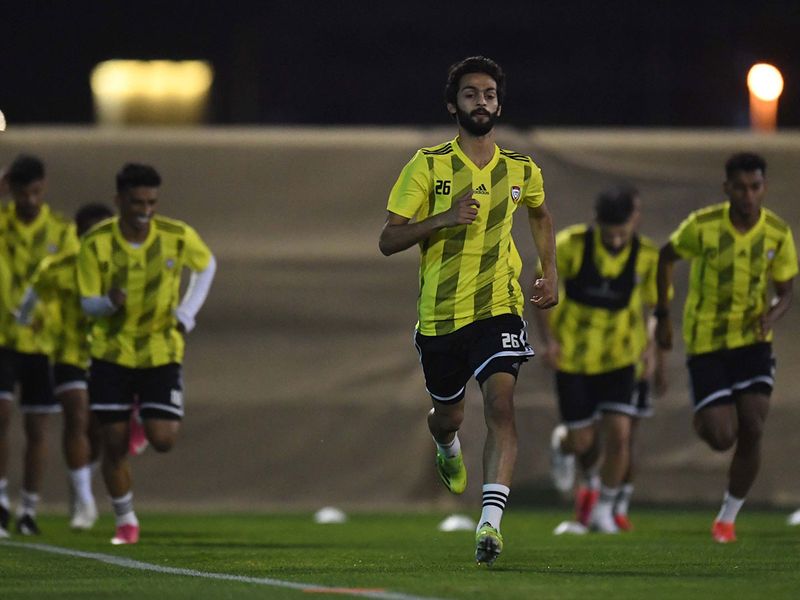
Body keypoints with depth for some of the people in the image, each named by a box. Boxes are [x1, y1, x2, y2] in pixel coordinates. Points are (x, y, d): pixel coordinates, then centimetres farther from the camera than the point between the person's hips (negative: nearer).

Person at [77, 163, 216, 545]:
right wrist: (109, 302, -31)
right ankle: (126, 522, 19)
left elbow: (206, 266, 10)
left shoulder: (178, 237, -11)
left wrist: (187, 313, -1)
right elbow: (87, 303, -7)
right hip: (111, 353, 0)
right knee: (113, 443, 0)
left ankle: (149, 423, 28)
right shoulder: (96, 243, -13)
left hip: (162, 352, 0)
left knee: (162, 440, -10)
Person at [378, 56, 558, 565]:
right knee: (447, 416, 15)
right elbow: (388, 241, -7)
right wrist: (444, 219, -21)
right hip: (439, 313, 0)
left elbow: (540, 214, 28)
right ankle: (449, 448, 55)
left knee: (501, 405, -21)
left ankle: (491, 522, -28)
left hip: (499, 308, 0)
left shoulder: (521, 170, 5)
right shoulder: (428, 166, -5)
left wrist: (551, 272, 15)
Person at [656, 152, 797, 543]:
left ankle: (728, 516, 9)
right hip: (706, 343, -2)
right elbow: (665, 257, 5)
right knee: (722, 438, -8)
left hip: (753, 340, 2)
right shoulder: (702, 226, -14)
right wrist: (662, 315, 5)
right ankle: (702, 420, 31)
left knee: (752, 431, -10)